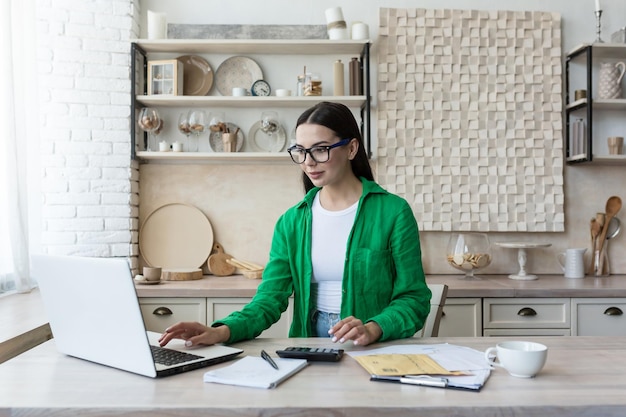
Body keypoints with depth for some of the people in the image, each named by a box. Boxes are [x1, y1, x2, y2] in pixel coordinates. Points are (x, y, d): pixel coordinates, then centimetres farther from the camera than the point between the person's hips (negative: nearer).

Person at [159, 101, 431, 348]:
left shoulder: (393, 212, -3)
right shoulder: (292, 221, 8)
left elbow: (413, 298, -2)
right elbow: (271, 297, 0)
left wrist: (373, 329, -21)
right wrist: (223, 331, -18)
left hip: (378, 351, -2)